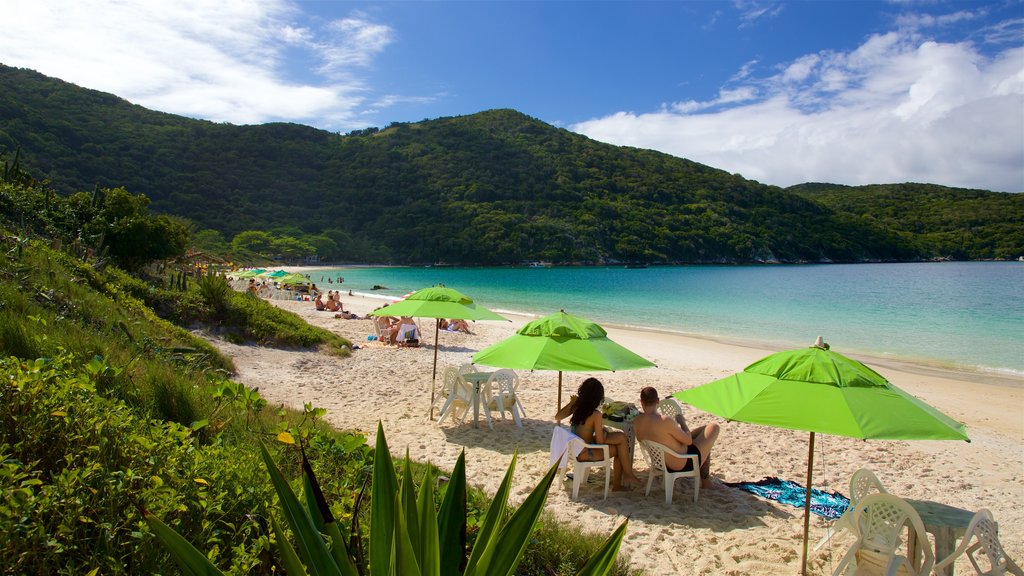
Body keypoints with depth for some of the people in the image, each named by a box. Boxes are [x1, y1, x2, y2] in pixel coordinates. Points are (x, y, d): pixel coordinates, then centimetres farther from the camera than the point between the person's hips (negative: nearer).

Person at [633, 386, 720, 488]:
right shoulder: (665, 421, -33)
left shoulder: (636, 422, -11)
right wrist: (682, 421, -4)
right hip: (684, 464, -8)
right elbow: (688, 440, -21)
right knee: (713, 427, 10)